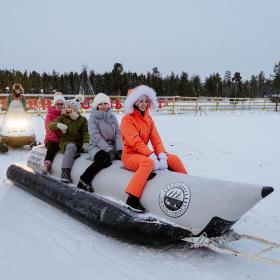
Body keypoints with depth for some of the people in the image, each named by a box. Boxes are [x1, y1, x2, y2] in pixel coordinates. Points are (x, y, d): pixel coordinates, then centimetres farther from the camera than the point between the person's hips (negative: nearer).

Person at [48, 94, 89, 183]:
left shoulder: (83, 120, 14)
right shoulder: (62, 118, 14)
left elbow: (85, 132, 4)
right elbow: (50, 125, 5)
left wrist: (86, 143, -15)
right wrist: (58, 125, -18)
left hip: (79, 143, 3)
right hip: (66, 142, -3)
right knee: (71, 147, -38)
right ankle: (65, 172, -46)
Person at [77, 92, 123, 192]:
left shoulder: (112, 117, 13)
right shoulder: (93, 117, 0)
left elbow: (118, 133, 5)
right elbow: (96, 136, -11)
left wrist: (119, 149, -11)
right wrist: (109, 150, -21)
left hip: (112, 146, 4)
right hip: (97, 147, -4)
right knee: (104, 158, -36)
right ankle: (84, 181, -24)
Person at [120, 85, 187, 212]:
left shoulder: (148, 118, 10)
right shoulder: (127, 119, -11)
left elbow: (155, 138, 1)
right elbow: (135, 141, -23)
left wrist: (162, 155, -16)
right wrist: (152, 156, -31)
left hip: (145, 154, 7)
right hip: (130, 155, -7)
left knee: (174, 159, -2)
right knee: (148, 163, -38)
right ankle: (132, 199, -38)